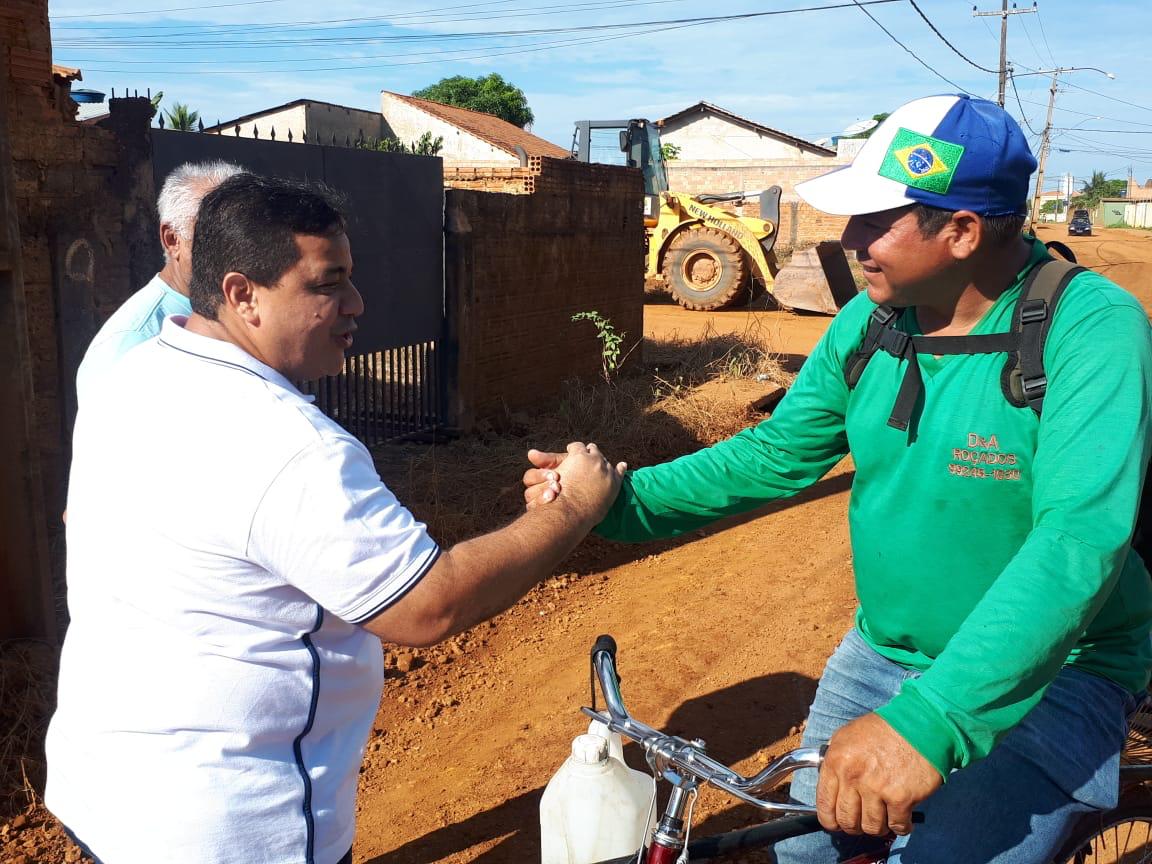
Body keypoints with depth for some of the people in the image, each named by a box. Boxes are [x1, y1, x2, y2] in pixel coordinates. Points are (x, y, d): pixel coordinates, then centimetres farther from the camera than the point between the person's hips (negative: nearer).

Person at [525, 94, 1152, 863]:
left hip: (1047, 678, -5)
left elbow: (1079, 540, -35)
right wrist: (619, 500, -12)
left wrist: (927, 723, -46)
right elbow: (772, 457, 2)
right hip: (885, 653, 6)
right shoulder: (869, 321, -4)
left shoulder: (1090, 331, -23)